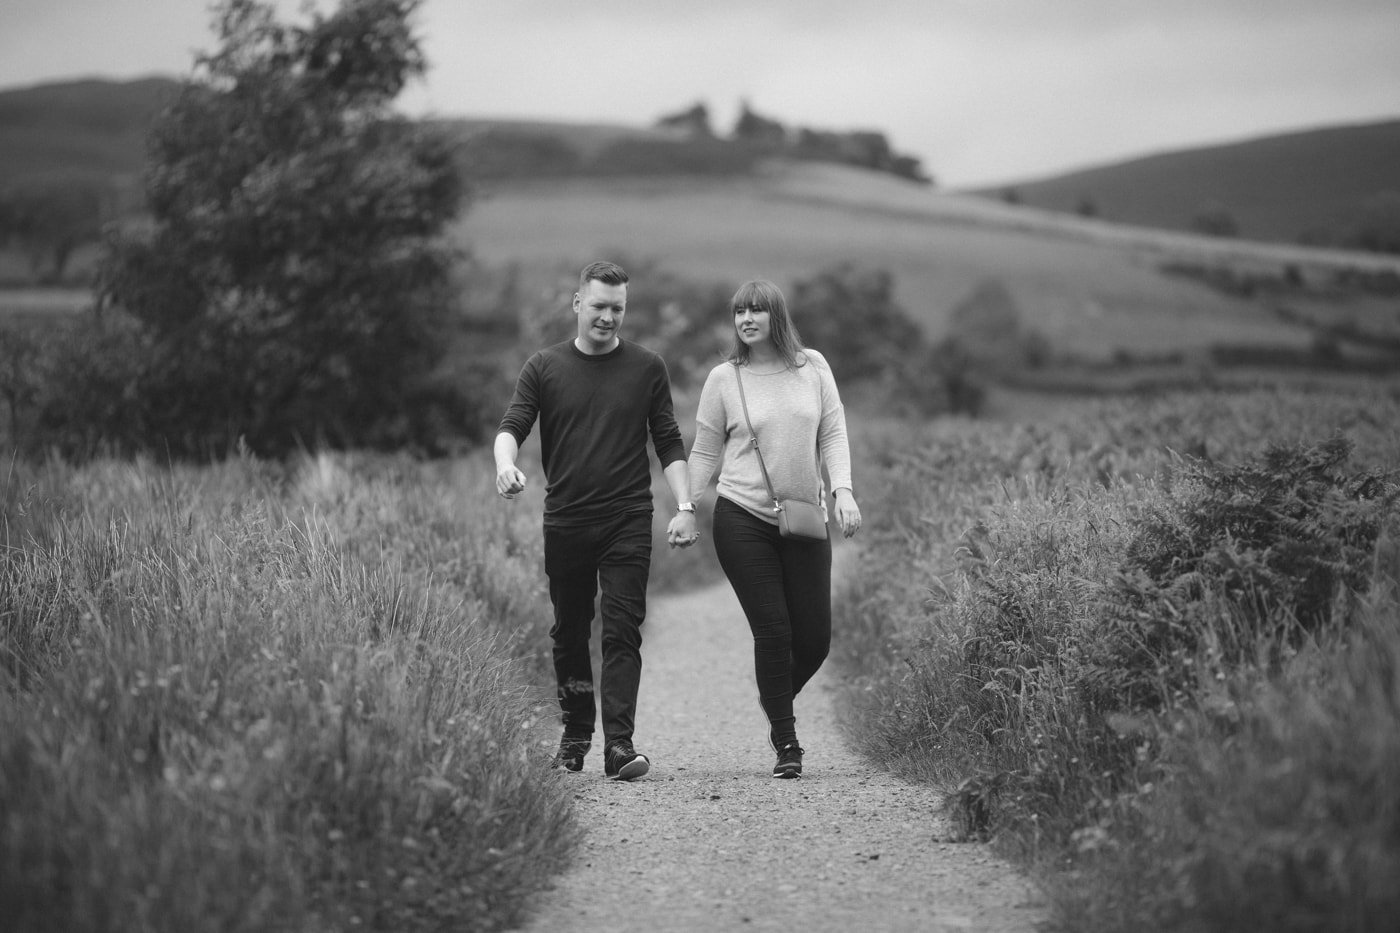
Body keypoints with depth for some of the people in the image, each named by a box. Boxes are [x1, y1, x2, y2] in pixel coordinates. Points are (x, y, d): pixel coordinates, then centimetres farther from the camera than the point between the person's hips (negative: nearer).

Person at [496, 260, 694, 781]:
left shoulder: (646, 368, 6)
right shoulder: (544, 368, 6)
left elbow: (668, 443, 7)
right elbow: (512, 425, -1)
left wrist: (684, 505, -4)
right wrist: (505, 463, -24)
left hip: (628, 522, -1)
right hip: (564, 523, 1)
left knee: (622, 631, -9)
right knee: (569, 633, 9)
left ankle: (619, 744, -13)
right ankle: (575, 734, 24)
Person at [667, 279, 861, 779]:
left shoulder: (813, 367, 5)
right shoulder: (724, 379, 1)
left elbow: (833, 434, 6)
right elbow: (705, 452, 7)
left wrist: (843, 489, -9)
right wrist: (688, 509, -1)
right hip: (742, 519, -2)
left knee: (815, 638, 2)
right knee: (773, 632, -7)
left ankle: (777, 702, 33)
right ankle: (786, 744, 4)